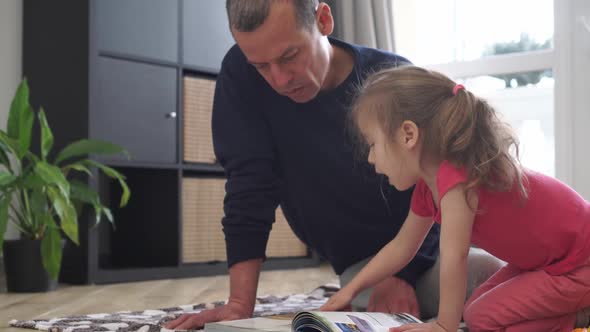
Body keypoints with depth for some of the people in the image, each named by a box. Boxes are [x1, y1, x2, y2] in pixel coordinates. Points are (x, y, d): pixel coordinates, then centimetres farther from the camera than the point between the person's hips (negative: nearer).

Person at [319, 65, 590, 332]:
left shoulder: (455, 178, -31)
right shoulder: (427, 188, 1)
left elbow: (453, 257, -30)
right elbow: (401, 246, 12)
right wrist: (351, 289, 11)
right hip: (545, 260, 9)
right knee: (476, 308, 10)